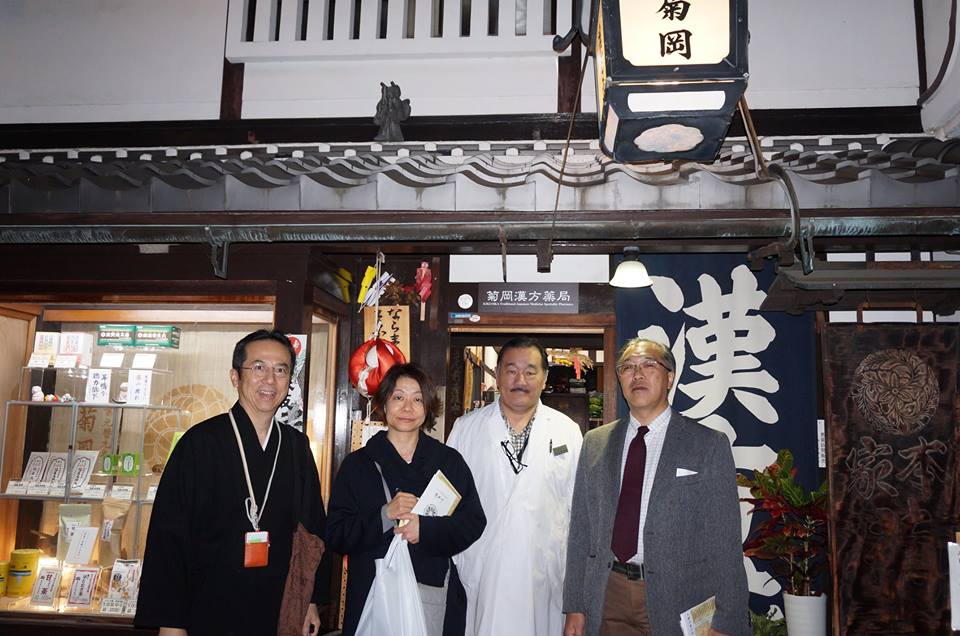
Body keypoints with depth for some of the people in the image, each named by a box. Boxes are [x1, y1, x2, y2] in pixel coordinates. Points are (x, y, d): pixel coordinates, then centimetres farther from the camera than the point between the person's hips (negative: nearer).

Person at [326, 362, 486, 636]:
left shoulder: (450, 461, 6)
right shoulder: (357, 464, 3)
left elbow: (474, 522, -1)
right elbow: (336, 536, -3)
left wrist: (426, 528, -16)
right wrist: (385, 515, -18)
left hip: (436, 593, 1)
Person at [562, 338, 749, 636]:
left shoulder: (709, 445, -4)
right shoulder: (595, 443, 6)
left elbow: (724, 543, -6)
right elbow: (580, 529, 7)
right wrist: (575, 606, 4)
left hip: (677, 600, -2)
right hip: (608, 595, 3)